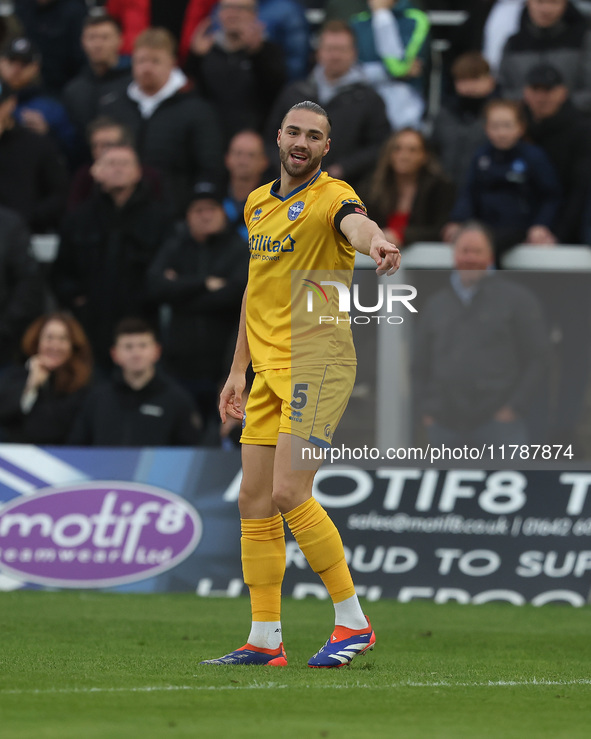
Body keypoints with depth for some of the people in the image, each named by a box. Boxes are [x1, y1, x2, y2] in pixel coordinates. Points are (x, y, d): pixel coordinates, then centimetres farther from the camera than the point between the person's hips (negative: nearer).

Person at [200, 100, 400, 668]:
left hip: (318, 363, -7)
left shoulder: (330, 197, -9)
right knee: (254, 502, 4)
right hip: (269, 369, 7)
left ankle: (352, 621, -5)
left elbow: (355, 222, -34)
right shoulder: (258, 203, 15)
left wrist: (374, 241, -57)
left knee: (289, 493, -16)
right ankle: (265, 639, 11)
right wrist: (239, 369, 21)